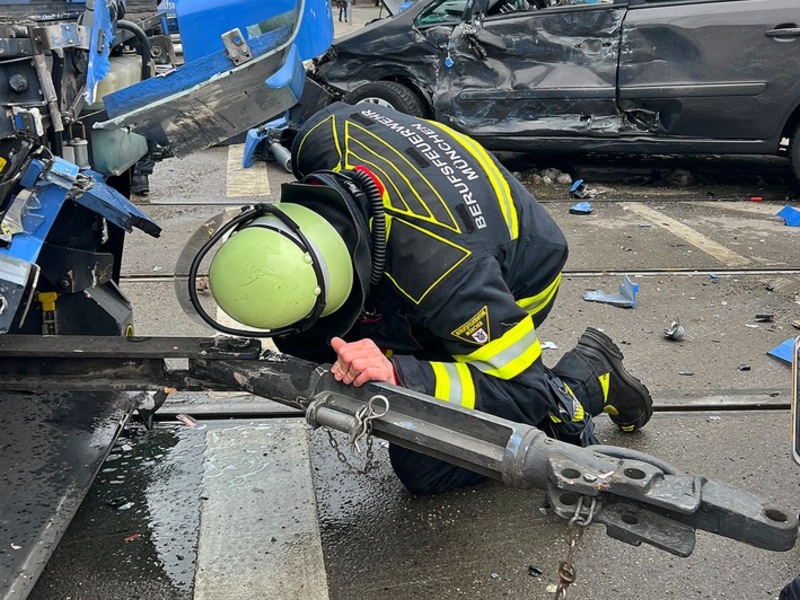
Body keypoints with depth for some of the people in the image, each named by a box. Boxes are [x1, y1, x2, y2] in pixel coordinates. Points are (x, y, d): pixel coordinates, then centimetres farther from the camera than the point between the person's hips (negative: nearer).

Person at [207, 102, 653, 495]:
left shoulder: (441, 276, -45)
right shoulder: (324, 136, -27)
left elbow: (522, 390, -33)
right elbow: (360, 110, 1)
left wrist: (399, 373, -47)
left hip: (513, 289, -7)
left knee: (422, 467, -8)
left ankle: (590, 376, 6)